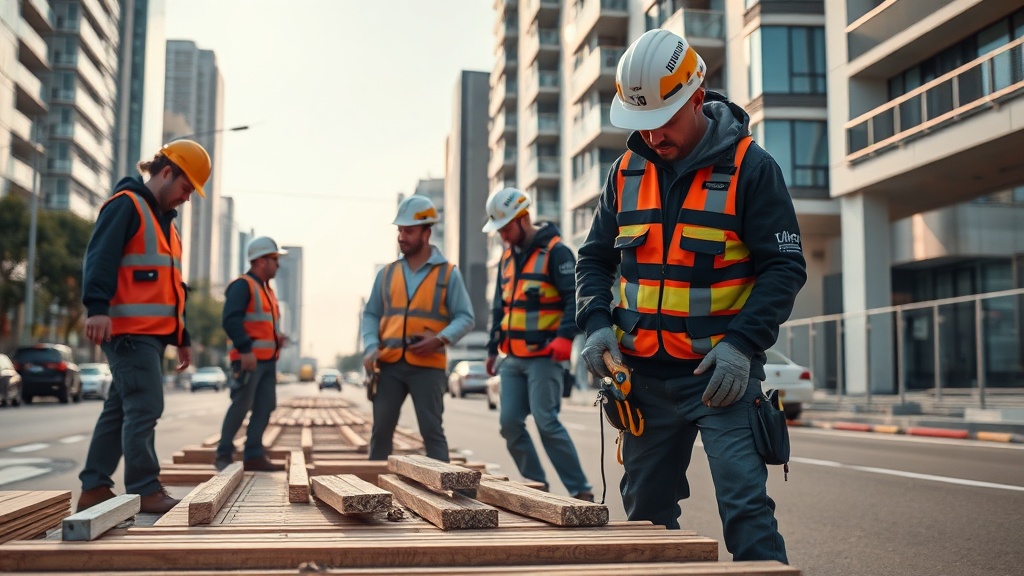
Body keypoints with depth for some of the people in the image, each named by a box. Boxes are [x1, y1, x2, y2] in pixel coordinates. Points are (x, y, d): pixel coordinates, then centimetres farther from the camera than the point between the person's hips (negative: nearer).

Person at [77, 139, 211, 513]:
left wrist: (182, 337, 26)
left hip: (154, 332, 10)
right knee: (144, 408, -11)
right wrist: (97, 307, -32)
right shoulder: (126, 205, -5)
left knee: (120, 409, 10)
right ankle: (144, 490, -6)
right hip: (129, 329, -10)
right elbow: (100, 257, -19)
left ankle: (94, 488, 16)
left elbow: (171, 286, 27)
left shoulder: (164, 220, 24)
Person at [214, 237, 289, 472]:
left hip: (268, 359, 9)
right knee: (241, 406, -7)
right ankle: (224, 455, 3)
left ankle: (253, 455, 11)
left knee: (265, 407, 6)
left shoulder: (266, 288, 21)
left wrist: (277, 336, 9)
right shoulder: (242, 285, -9)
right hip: (249, 359, -9)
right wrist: (245, 349, -24)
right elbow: (230, 320, -19)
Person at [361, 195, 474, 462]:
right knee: (381, 429, 6)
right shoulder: (387, 273, 12)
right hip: (390, 364, 4)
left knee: (432, 431, -1)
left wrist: (440, 339, -17)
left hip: (428, 365, -3)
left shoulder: (447, 273, 1)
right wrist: (370, 347, -4)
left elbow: (465, 317, -1)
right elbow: (371, 314, 13)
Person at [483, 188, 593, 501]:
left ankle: (581, 490, -1)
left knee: (546, 422, -11)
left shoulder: (555, 252, -7)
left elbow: (575, 298, -16)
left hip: (544, 357, -8)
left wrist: (565, 336, -28)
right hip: (513, 358, 8)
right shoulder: (507, 257, 17)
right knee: (509, 423, 2)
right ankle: (537, 486, 14)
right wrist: (493, 347, 21)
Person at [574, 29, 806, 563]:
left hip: (722, 372, -5)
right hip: (646, 373, 5)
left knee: (745, 507, -13)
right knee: (646, 512, 13)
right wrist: (597, 323, -5)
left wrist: (742, 343, -20)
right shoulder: (628, 170, 7)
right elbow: (595, 258, 13)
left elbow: (784, 267, -8)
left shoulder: (749, 166, -7)